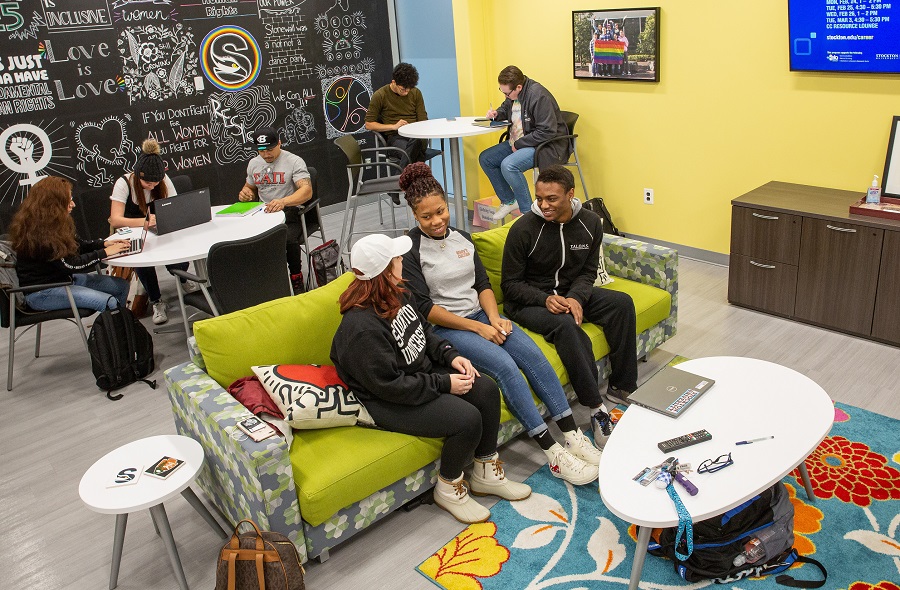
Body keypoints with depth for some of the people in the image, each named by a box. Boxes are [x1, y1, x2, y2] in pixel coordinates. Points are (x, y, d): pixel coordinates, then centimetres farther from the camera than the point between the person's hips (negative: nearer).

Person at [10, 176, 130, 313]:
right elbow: (70, 264, -23)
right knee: (108, 303, -26)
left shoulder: (52, 224, 4)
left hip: (63, 278, 10)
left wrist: (104, 243, -2)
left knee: (121, 286, 4)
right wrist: (105, 252, -16)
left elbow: (77, 244, 14)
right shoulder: (38, 234, -25)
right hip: (41, 291, -10)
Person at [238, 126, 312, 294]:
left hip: (290, 212, -5)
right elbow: (250, 188, 32)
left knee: (288, 237, -37)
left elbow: (307, 191, -20)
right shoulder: (253, 164, 16)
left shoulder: (294, 161, -5)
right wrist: (245, 193, 4)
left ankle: (296, 278, -10)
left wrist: (283, 201, -40)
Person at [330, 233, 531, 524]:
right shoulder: (361, 328, -29)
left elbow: (424, 332, 15)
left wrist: (451, 355, -3)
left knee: (486, 390, -4)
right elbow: (390, 386, -27)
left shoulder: (397, 295, 0)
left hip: (422, 372, 10)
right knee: (467, 420, -23)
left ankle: (486, 474, 14)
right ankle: (448, 489, 6)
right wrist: (444, 384, -21)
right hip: (387, 402, -9)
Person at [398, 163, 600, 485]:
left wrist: (494, 317, -8)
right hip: (444, 330, -6)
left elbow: (483, 284, 12)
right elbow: (424, 308, -13)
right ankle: (554, 453, -23)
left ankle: (573, 435, -15)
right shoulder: (410, 250, -9)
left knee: (533, 354, -18)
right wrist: (477, 328, -15)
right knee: (505, 366, -27)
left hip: (481, 316, 6)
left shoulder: (461, 238, 11)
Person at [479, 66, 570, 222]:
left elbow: (547, 132, -26)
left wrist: (519, 144, -20)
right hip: (518, 143, 10)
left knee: (508, 165, -32)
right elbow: (506, 108, 27)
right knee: (485, 158, 1)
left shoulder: (538, 96, -23)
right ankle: (508, 201, 14)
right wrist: (497, 114, 3)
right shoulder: (512, 95, 4)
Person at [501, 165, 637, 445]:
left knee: (622, 302, -16)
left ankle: (621, 389, -9)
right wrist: (545, 299, -26)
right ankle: (596, 406, -26)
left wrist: (576, 297, -17)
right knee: (566, 325, -35)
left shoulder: (590, 223, -3)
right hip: (529, 301, -5)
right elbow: (510, 283, -10)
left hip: (570, 293, 5)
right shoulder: (523, 229, -17)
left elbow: (588, 272, 5)